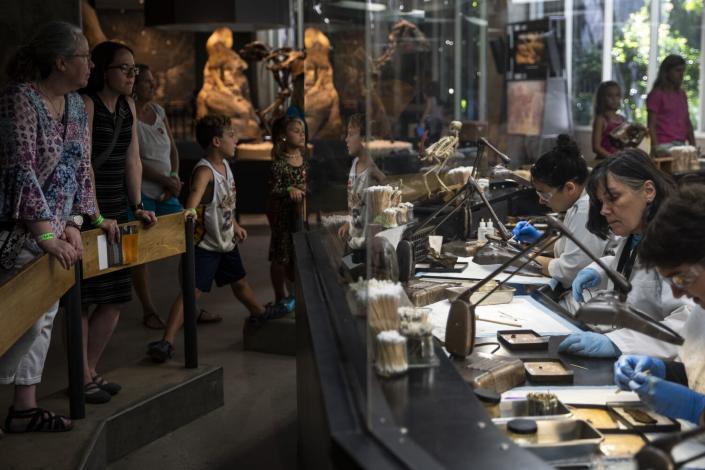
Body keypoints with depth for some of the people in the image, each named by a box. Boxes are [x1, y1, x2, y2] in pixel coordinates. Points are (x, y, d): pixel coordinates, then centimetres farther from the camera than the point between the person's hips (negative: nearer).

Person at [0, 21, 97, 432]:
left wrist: (74, 224, 1)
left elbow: (82, 168, 11)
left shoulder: (77, 106, 8)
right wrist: (46, 234, -27)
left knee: (43, 318, 9)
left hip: (54, 231, 8)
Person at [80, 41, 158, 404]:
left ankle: (90, 371, 24)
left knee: (114, 299, 11)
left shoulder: (128, 106, 13)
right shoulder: (86, 103, -11)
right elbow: (83, 163, -17)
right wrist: (97, 216, -21)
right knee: (82, 299, -2)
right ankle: (83, 379, 8)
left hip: (116, 213, 8)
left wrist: (137, 206, 8)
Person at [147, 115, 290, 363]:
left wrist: (235, 225, 26)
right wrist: (191, 208, -66)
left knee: (239, 281, 29)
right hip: (205, 244, -9)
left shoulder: (225, 165, 5)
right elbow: (197, 190, -47)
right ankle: (166, 343, -16)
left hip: (226, 241, 9)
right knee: (192, 291, -15)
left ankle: (259, 313, 53)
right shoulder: (205, 170, -23)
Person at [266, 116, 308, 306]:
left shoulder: (305, 161, 5)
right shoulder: (279, 164, -13)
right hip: (283, 214, -6)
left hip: (300, 213, 6)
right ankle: (281, 297, 15)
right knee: (281, 257, 2)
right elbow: (273, 189, -17)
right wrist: (289, 190, -31)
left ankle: (293, 292, 27)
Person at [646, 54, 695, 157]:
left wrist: (693, 146, 7)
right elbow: (651, 125, -7)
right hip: (664, 145, -6)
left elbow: (688, 123, 18)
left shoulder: (682, 94, 17)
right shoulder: (656, 94, -2)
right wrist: (656, 148, -18)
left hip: (681, 145, 6)